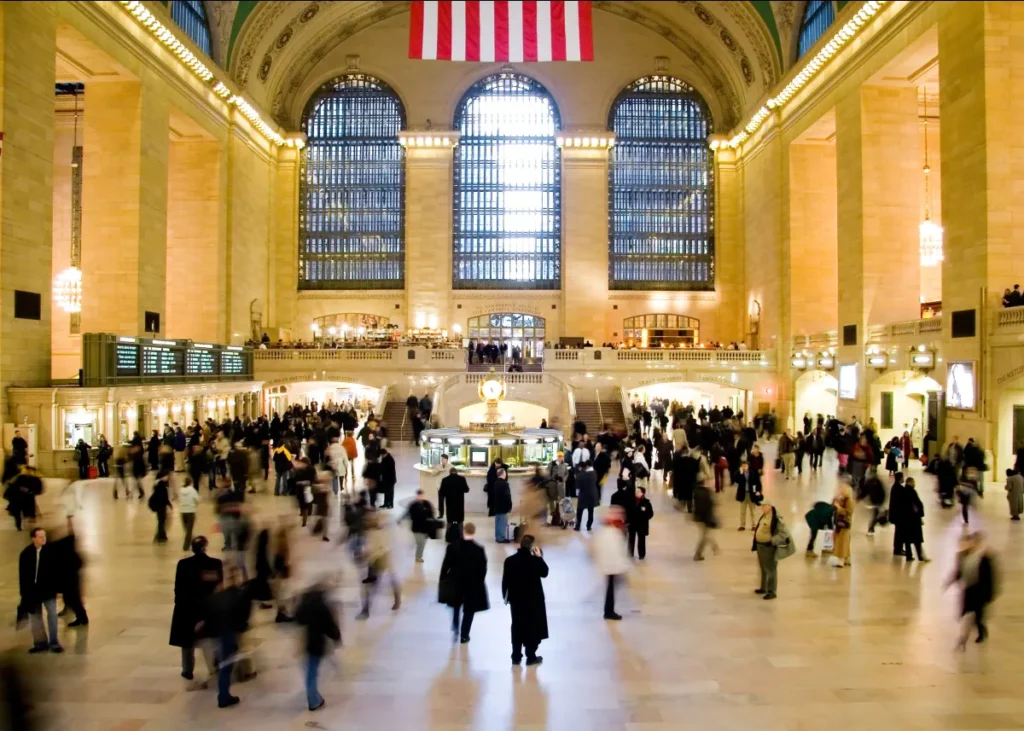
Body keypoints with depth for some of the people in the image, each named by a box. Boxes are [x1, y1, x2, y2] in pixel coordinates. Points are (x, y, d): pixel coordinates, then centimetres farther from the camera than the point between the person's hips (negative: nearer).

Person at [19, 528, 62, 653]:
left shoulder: (51, 551, -9)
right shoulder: (26, 554, -5)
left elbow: (56, 571, -5)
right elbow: (22, 575, 0)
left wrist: (57, 588, -7)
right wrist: (24, 592, -3)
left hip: (48, 589, -2)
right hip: (32, 590, 2)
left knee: (52, 614, -4)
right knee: (35, 617, 10)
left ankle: (53, 642, 3)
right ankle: (41, 642, 21)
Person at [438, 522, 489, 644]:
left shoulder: (452, 546, -11)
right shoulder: (479, 549, -16)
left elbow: (446, 564, -4)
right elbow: (483, 569, -9)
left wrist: (442, 580, 8)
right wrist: (479, 582, 6)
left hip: (455, 582, 2)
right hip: (473, 584, -2)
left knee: (455, 607, 27)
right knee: (469, 610, 15)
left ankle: (455, 631, 21)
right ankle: (464, 635, 21)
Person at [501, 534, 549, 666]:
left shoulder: (510, 560, -7)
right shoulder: (535, 560, -17)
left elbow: (505, 581, -3)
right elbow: (544, 573, 0)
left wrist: (506, 596, 11)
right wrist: (539, 557, 4)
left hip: (516, 599, 3)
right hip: (533, 599, -3)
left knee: (517, 627, 13)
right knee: (532, 627, 10)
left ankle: (516, 656, 18)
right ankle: (531, 657, 15)